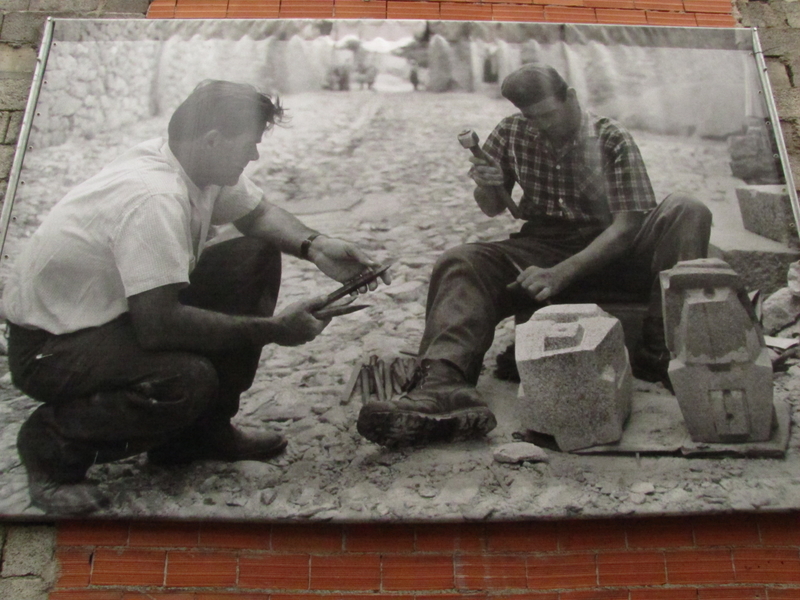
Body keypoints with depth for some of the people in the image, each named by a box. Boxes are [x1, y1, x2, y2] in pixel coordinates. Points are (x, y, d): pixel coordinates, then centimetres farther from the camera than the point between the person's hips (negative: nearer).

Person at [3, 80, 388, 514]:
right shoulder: (155, 200, -32)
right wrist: (272, 329, -28)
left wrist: (314, 247, -7)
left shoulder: (203, 166, -4)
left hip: (121, 310, 9)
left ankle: (202, 431, 6)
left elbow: (256, 214, 13)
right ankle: (54, 442, -5)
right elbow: (157, 324, -36)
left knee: (258, 257, -2)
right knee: (188, 380, -36)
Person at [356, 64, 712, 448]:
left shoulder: (612, 140, -6)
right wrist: (486, 188, -10)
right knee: (461, 263, -25)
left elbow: (626, 225, -16)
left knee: (687, 212, -26)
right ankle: (443, 385, -51)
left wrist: (560, 274, -29)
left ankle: (659, 353, -37)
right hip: (542, 249, 2)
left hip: (612, 253, -1)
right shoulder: (511, 134, 5)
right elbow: (493, 209, 17)